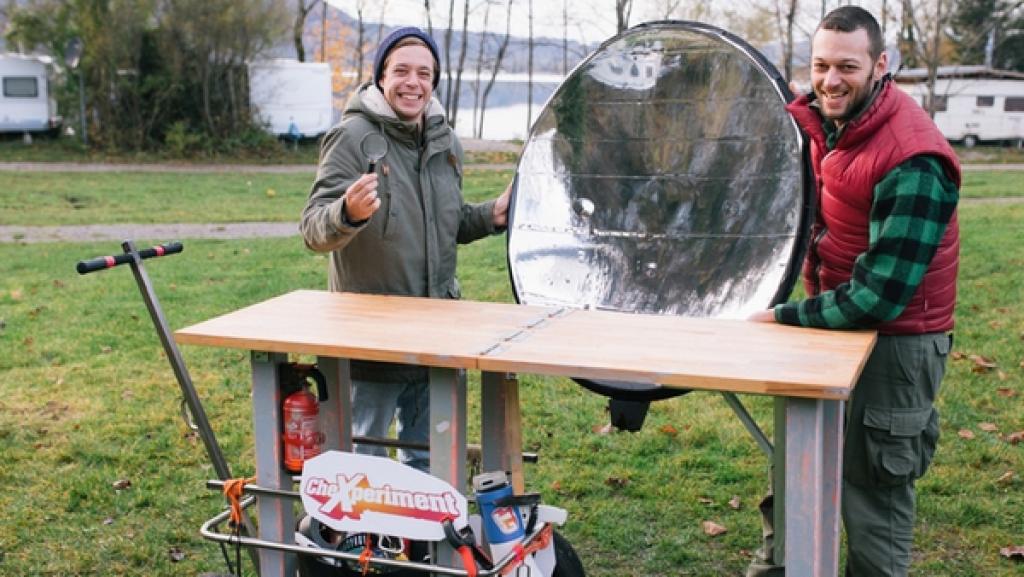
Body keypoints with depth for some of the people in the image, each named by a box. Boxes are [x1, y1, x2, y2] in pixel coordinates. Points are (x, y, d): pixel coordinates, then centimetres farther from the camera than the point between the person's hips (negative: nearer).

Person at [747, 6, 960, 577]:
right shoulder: (823, 121, -1)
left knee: (873, 497, 4)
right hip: (835, 322, 9)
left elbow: (880, 295, -27)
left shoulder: (912, 163, -27)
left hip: (893, 343, -9)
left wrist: (785, 319, -20)